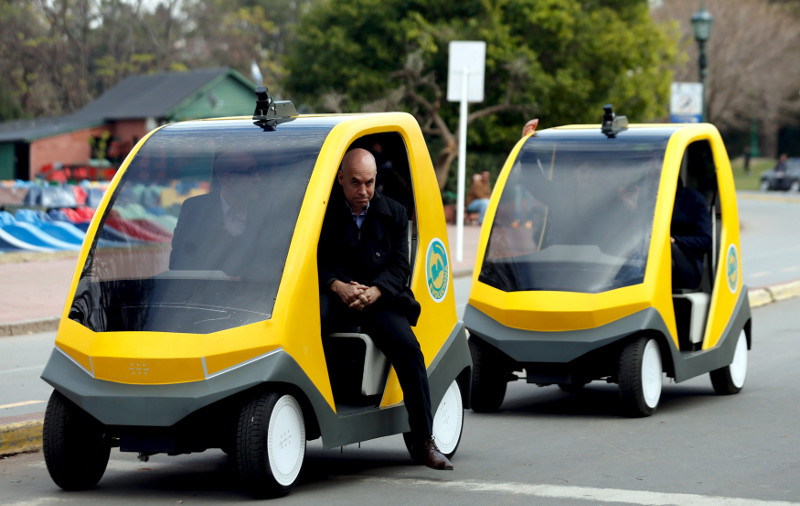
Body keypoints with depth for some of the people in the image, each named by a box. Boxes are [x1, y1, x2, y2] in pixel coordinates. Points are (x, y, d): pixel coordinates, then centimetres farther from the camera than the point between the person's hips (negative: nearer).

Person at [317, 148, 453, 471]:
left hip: (378, 299, 2)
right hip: (333, 296, -1)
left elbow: (399, 266, 4)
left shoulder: (393, 214, 12)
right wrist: (337, 286, -19)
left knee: (407, 347, -24)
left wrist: (373, 291, -17)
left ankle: (424, 442, -15)